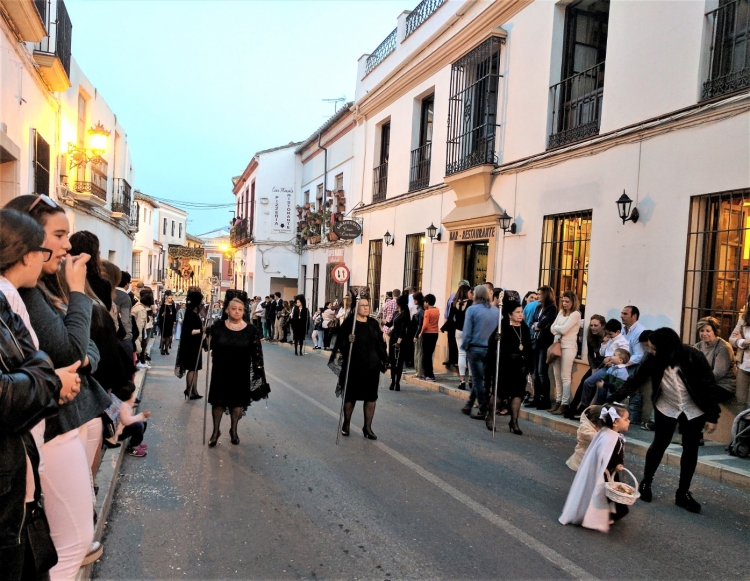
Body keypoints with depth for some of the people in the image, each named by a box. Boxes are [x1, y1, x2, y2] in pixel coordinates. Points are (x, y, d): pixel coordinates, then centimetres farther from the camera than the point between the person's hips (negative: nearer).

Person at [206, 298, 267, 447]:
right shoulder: (218, 326, -5)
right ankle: (216, 431, 27)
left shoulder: (251, 330, -6)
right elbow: (208, 345, 3)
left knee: (237, 401, 12)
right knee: (218, 401, 8)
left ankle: (234, 430, 31)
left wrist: (258, 373, -6)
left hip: (241, 373, 0)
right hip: (220, 371, 0)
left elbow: (257, 354, -4)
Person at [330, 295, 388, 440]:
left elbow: (380, 343, 10)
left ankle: (367, 427, 20)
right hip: (353, 366, -4)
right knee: (350, 396, 11)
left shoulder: (374, 323, 4)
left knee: (371, 397, 7)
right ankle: (346, 424, 32)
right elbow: (340, 343, -14)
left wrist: (385, 360, 9)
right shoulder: (349, 323, -10)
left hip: (372, 366, 4)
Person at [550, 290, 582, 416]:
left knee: (565, 376, -5)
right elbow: (552, 328, 10)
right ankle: (558, 402, 16)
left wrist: (556, 328, 4)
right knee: (557, 376, 9)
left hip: (568, 347, -7)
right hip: (557, 345, 7)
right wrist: (559, 332, -8)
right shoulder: (561, 312, 15)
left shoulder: (575, 314, -6)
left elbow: (563, 329, -14)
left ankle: (564, 404, -2)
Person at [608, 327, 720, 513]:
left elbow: (709, 385, -16)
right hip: (666, 408, 1)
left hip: (695, 410, 0)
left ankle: (683, 493, 18)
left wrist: (712, 416, -13)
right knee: (659, 444, 3)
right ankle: (646, 483, 22)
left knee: (691, 449, 5)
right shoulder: (653, 360, -21)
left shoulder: (693, 357, -26)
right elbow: (634, 382, -16)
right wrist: (612, 400, -25)